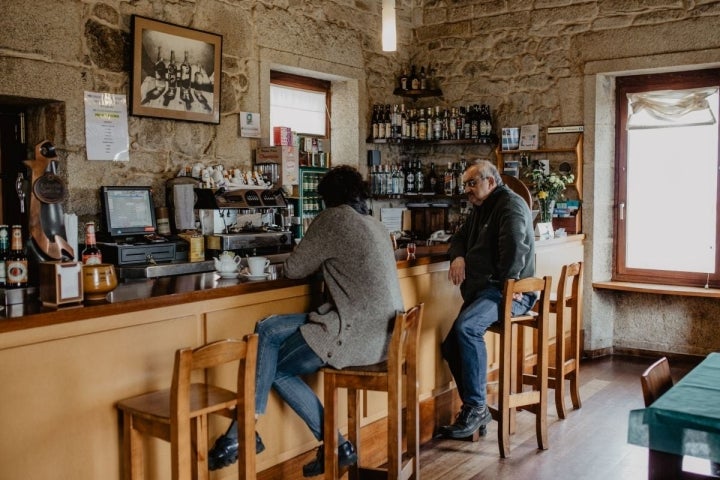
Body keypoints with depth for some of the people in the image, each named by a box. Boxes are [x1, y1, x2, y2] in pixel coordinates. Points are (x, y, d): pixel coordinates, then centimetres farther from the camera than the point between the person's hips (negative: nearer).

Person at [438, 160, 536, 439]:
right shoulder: (481, 209, 22)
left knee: (466, 327, -33)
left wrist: (508, 284, -21)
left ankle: (475, 408, -25)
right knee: (451, 347, 0)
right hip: (482, 289, 10)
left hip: (508, 291, -10)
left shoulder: (511, 204, -9)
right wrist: (458, 257, 6)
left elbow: (514, 246, -25)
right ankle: (476, 413, 8)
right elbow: (460, 237, 28)